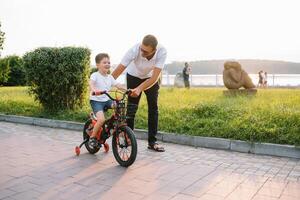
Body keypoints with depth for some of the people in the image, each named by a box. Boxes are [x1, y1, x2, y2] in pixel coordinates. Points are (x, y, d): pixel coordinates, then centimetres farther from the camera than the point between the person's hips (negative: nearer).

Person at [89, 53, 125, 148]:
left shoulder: (110, 77, 9)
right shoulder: (95, 75, -10)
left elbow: (117, 85, 3)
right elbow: (91, 83, -29)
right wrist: (93, 89, -51)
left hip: (107, 100, 6)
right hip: (96, 100, -6)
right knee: (101, 119, -26)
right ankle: (92, 137, -2)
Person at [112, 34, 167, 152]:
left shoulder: (162, 52, -34)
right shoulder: (135, 50, -36)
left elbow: (155, 77, -37)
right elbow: (117, 71, -33)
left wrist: (139, 89, -50)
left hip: (150, 78, 1)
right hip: (134, 76, -1)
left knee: (153, 108, -3)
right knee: (131, 109, -5)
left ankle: (152, 142, 6)